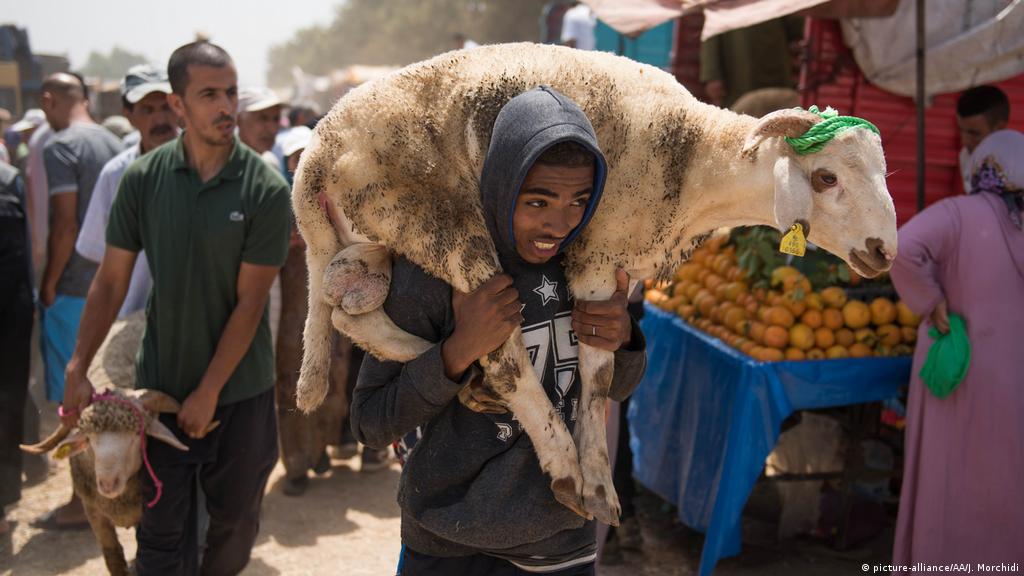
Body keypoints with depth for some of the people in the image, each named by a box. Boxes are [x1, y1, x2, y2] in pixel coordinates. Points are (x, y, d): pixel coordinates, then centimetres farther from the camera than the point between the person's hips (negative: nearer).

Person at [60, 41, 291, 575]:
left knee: (236, 517, 15)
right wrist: (78, 369, -7)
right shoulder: (143, 178, -5)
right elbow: (111, 280, 0)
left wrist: (209, 393, -11)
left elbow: (250, 301, -11)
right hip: (160, 383, 1)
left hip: (240, 389, 0)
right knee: (162, 529, 4)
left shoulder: (265, 189, -11)